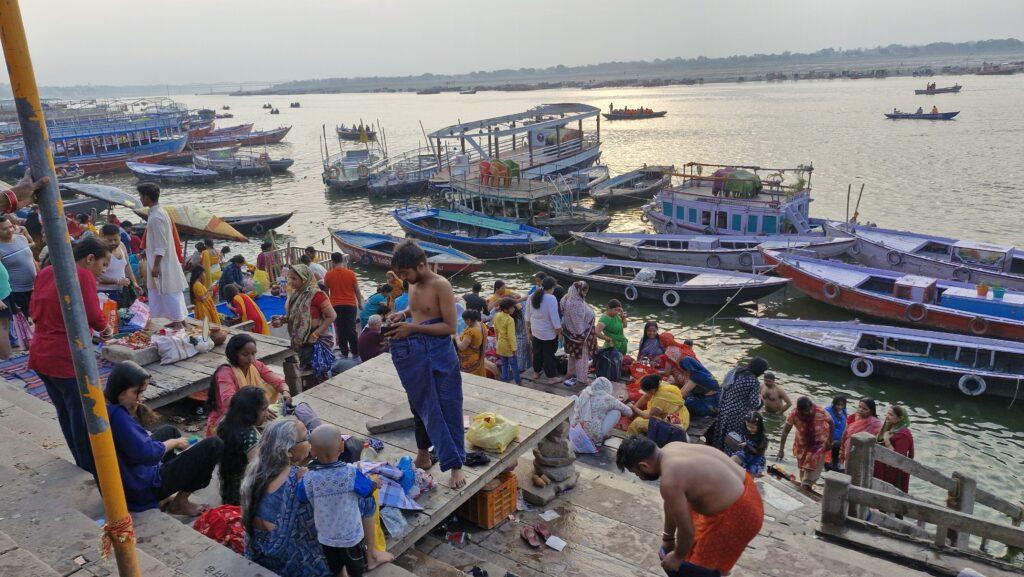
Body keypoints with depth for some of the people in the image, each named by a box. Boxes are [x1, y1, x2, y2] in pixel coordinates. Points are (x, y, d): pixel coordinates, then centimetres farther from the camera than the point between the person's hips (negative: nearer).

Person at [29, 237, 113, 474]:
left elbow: (33, 310, 18)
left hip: (39, 355, 8)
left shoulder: (45, 272, 11)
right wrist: (106, 329, -1)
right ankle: (93, 469, 13)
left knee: (65, 412, 17)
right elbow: (93, 316, -20)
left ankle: (83, 463, 31)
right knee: (83, 415, 3)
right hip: (67, 358, -8)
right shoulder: (83, 276, -13)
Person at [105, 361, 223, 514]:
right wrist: (175, 442, -12)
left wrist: (134, 409, -1)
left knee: (169, 431, 33)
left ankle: (163, 496, 22)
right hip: (142, 490, -10)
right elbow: (146, 452, -30)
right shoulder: (117, 415, -29)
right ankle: (180, 502, 6)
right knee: (214, 445, -10)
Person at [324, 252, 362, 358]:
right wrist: (360, 302, 17)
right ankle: (355, 352, 5)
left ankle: (344, 353, 10)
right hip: (350, 305, 0)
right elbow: (357, 290, 3)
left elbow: (326, 291, 6)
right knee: (352, 330, 4)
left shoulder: (328, 275, -3)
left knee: (340, 330, 7)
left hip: (336, 306, 0)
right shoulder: (350, 273, -4)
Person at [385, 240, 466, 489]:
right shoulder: (413, 284, 7)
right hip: (415, 355, 7)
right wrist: (402, 314, 5)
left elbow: (450, 327, -18)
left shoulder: (441, 285, -16)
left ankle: (456, 465, 9)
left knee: (448, 408, 0)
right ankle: (423, 454, 35)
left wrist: (413, 328, -20)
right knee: (420, 406, 18)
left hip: (438, 354, -7)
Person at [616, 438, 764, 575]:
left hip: (738, 515, -9)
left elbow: (687, 531, -16)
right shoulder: (670, 449, -1)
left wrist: (677, 557, 3)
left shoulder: (670, 481, -28)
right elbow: (672, 503, 12)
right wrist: (667, 537, 22)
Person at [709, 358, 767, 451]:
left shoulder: (734, 372, 5)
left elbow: (723, 389, 13)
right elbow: (754, 404, -15)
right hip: (737, 417, -7)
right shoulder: (754, 383, -15)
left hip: (723, 411, 7)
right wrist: (759, 398, 4)